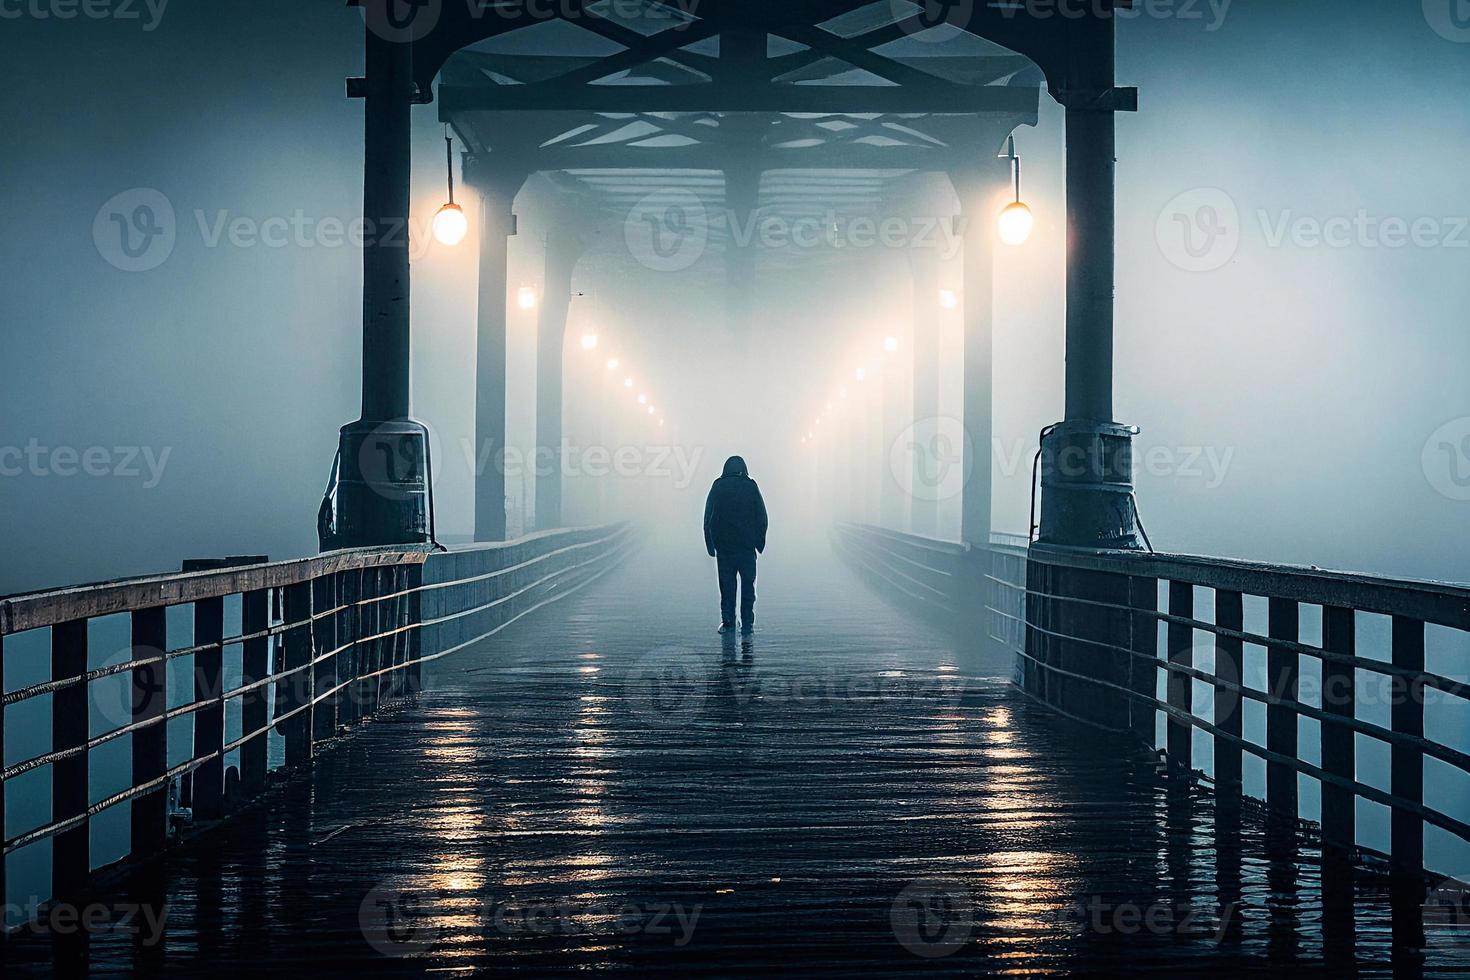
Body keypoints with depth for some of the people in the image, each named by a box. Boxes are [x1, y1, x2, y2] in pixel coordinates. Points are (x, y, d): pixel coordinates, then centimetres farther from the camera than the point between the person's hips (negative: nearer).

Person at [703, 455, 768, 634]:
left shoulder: (717, 487, 1)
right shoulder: (751, 486, -1)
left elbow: (707, 519, 1)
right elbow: (762, 518, 0)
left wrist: (710, 546, 6)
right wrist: (760, 543, 8)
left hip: (723, 546, 1)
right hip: (747, 546, 0)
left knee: (727, 586, 7)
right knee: (748, 585, 8)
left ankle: (728, 623, 3)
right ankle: (747, 623, 4)